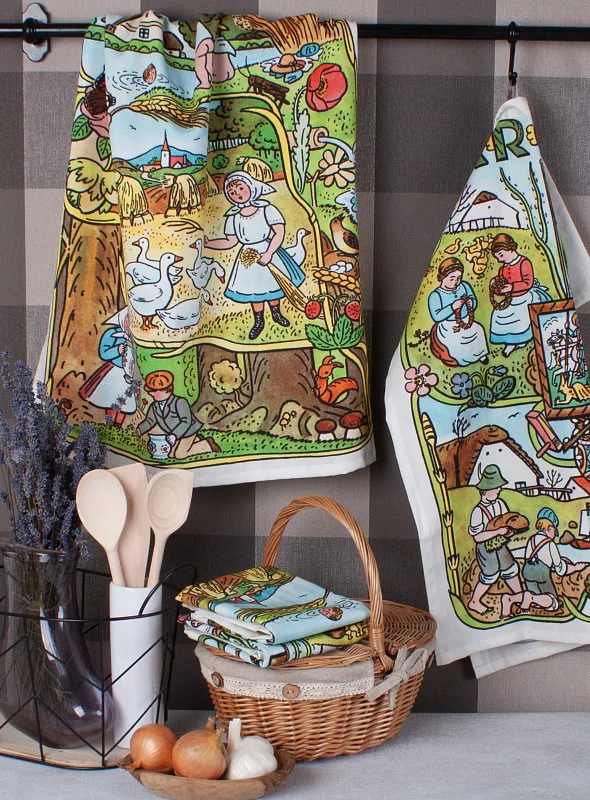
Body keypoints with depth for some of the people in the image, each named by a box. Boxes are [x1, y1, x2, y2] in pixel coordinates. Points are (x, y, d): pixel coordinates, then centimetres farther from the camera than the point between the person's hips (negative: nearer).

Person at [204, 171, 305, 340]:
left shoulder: (267, 209, -10)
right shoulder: (233, 217, 0)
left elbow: (279, 232, -15)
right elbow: (231, 242, 5)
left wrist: (268, 253, -24)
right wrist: (209, 243, -6)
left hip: (268, 251, -2)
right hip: (247, 257, 2)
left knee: (272, 284, 11)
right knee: (253, 288, 9)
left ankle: (276, 314, 37)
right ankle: (258, 321, 26)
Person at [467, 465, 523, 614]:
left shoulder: (499, 504, -5)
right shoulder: (478, 511, -28)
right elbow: (478, 536, -29)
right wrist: (498, 531, -30)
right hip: (486, 548, -7)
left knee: (511, 569, 18)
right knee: (490, 575, 7)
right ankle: (474, 602, 28)